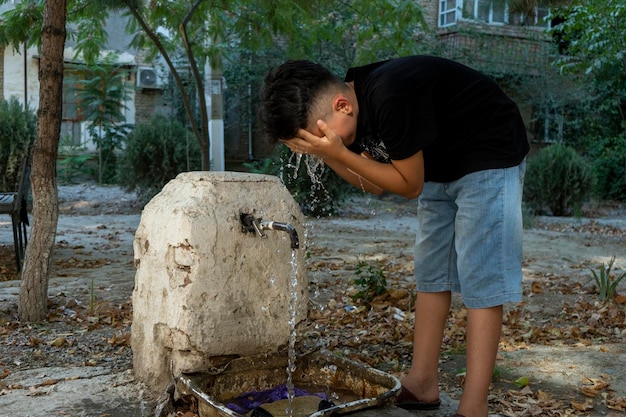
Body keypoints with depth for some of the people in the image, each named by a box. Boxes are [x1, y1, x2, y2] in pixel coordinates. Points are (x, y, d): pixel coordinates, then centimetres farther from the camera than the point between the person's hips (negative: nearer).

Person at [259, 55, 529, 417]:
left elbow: (410, 185, -23)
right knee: (431, 273, 7)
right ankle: (422, 385, 15)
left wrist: (339, 152, -27)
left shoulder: (390, 100, -33)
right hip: (441, 166, 9)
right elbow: (375, 184, 0)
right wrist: (323, 152, -14)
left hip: (490, 157, -9)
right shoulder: (359, 107, -6)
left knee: (479, 278, -11)